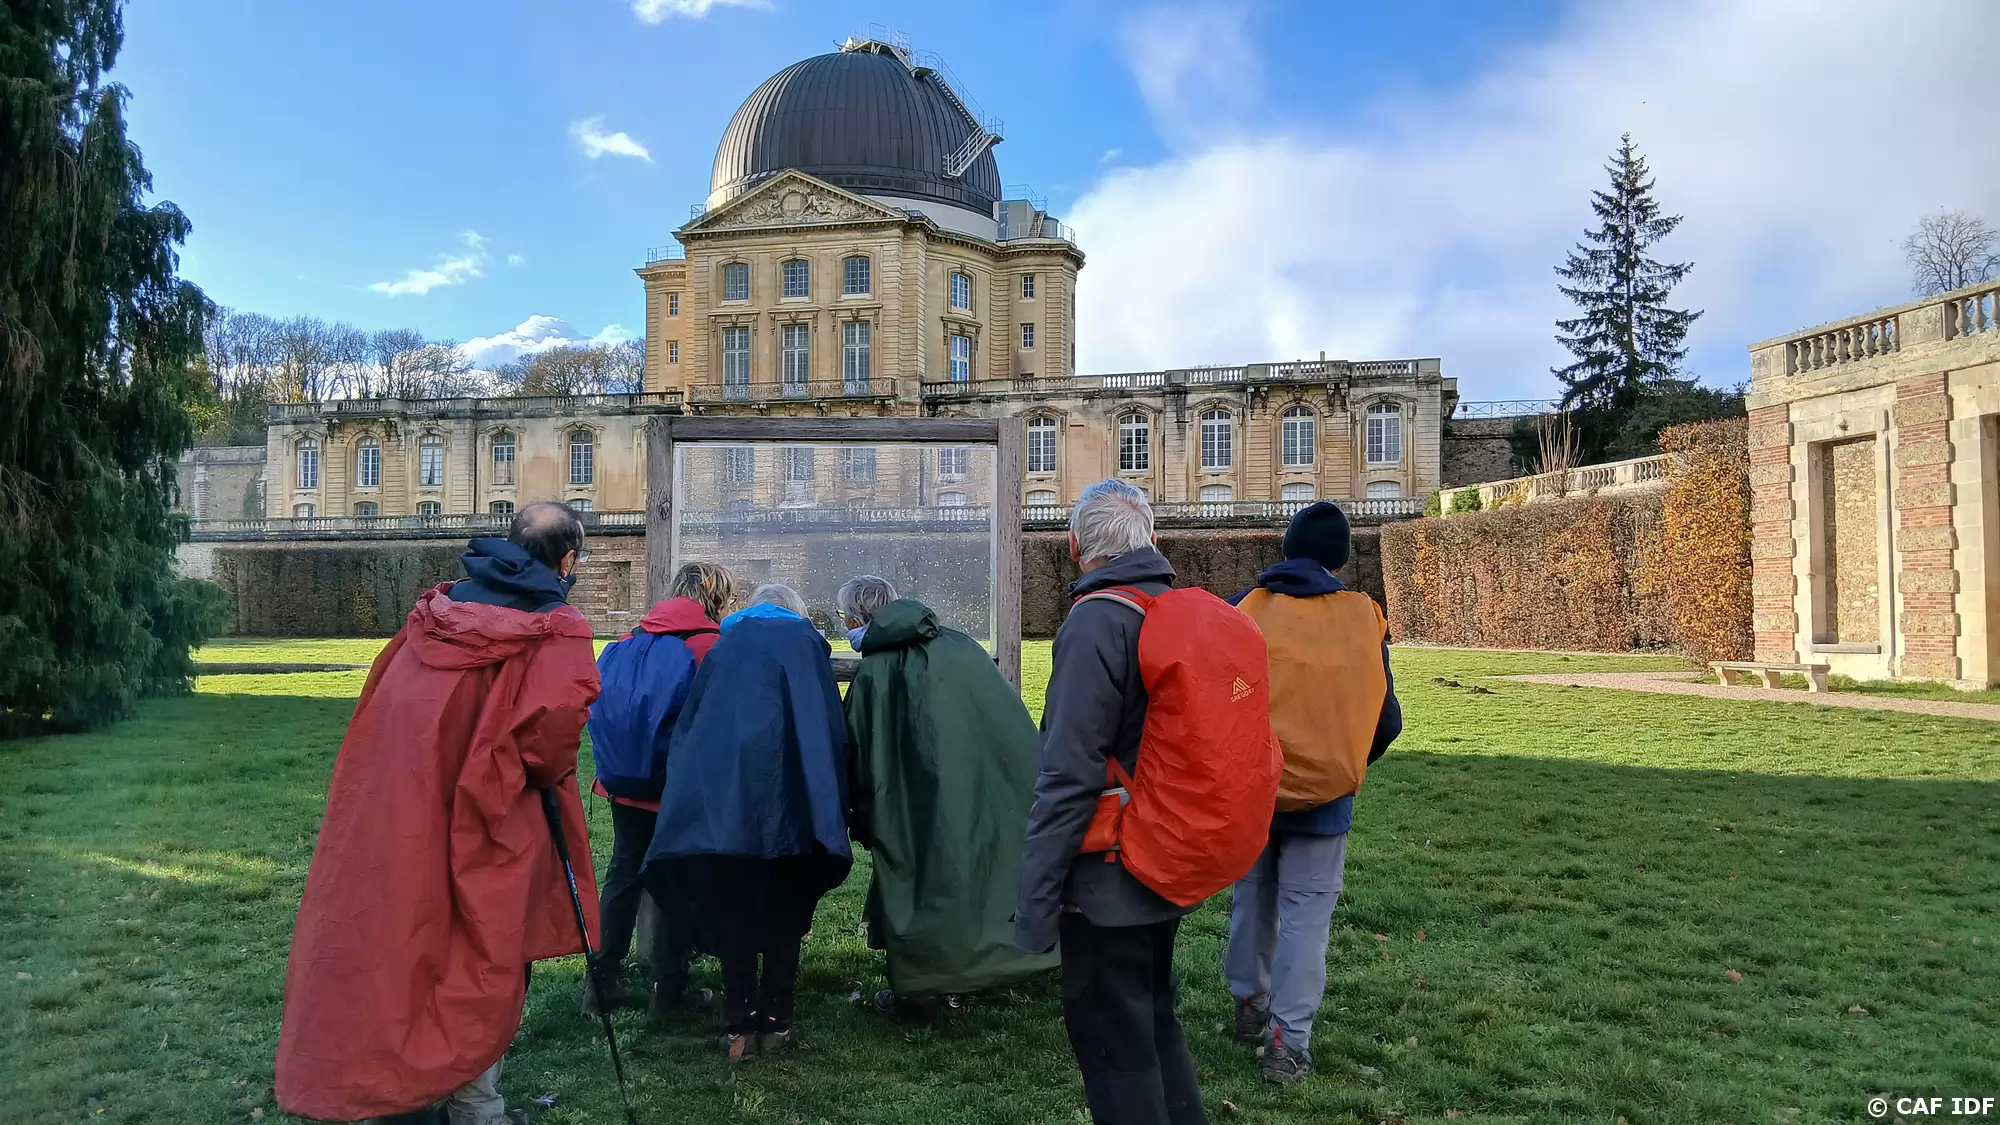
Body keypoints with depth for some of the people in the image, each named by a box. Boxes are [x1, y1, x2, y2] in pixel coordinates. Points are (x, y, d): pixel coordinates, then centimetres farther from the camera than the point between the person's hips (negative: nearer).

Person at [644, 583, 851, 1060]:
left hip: (718, 793, 2)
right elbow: (832, 724, 6)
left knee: (733, 911, 9)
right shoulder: (806, 642, 14)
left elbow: (687, 724, 19)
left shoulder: (726, 645, 20)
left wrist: (692, 801, 23)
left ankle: (738, 1028, 9)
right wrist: (830, 810, 9)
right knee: (785, 912, 10)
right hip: (790, 798, -1)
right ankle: (776, 1021, 11)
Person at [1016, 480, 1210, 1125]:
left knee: (1114, 1046, 4)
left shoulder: (1097, 622, -19)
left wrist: (1036, 899, -20)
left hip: (1111, 877, -8)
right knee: (1154, 1021, 23)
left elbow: (1068, 776, -24)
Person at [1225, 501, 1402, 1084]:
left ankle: (1249, 1004, 33)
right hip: (1325, 796, -1)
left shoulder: (1246, 611, -5)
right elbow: (1385, 719, 2)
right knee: (1307, 910, 6)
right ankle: (1289, 1041, 4)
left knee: (1252, 894, 19)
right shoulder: (1362, 617, -3)